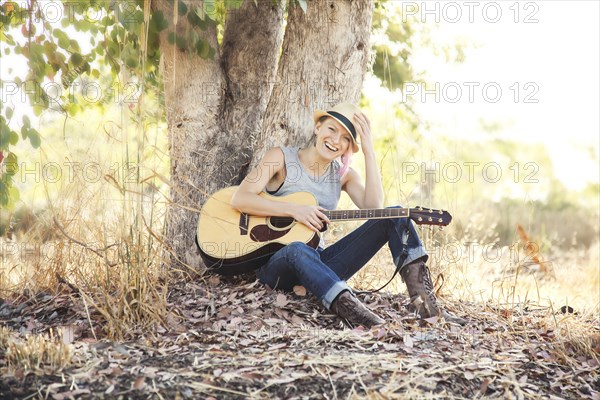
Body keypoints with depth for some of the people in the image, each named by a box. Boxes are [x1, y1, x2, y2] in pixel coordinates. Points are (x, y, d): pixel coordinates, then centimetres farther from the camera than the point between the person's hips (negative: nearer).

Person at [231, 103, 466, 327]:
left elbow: (374, 206, -10)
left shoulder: (343, 175, 10)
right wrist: (293, 210, -22)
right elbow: (239, 199, -14)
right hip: (275, 266, -4)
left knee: (394, 216, -9)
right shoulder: (282, 158, -1)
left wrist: (369, 151, -11)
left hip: (318, 266, 5)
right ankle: (355, 313, -59)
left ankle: (422, 300, -26)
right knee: (298, 250, -43)